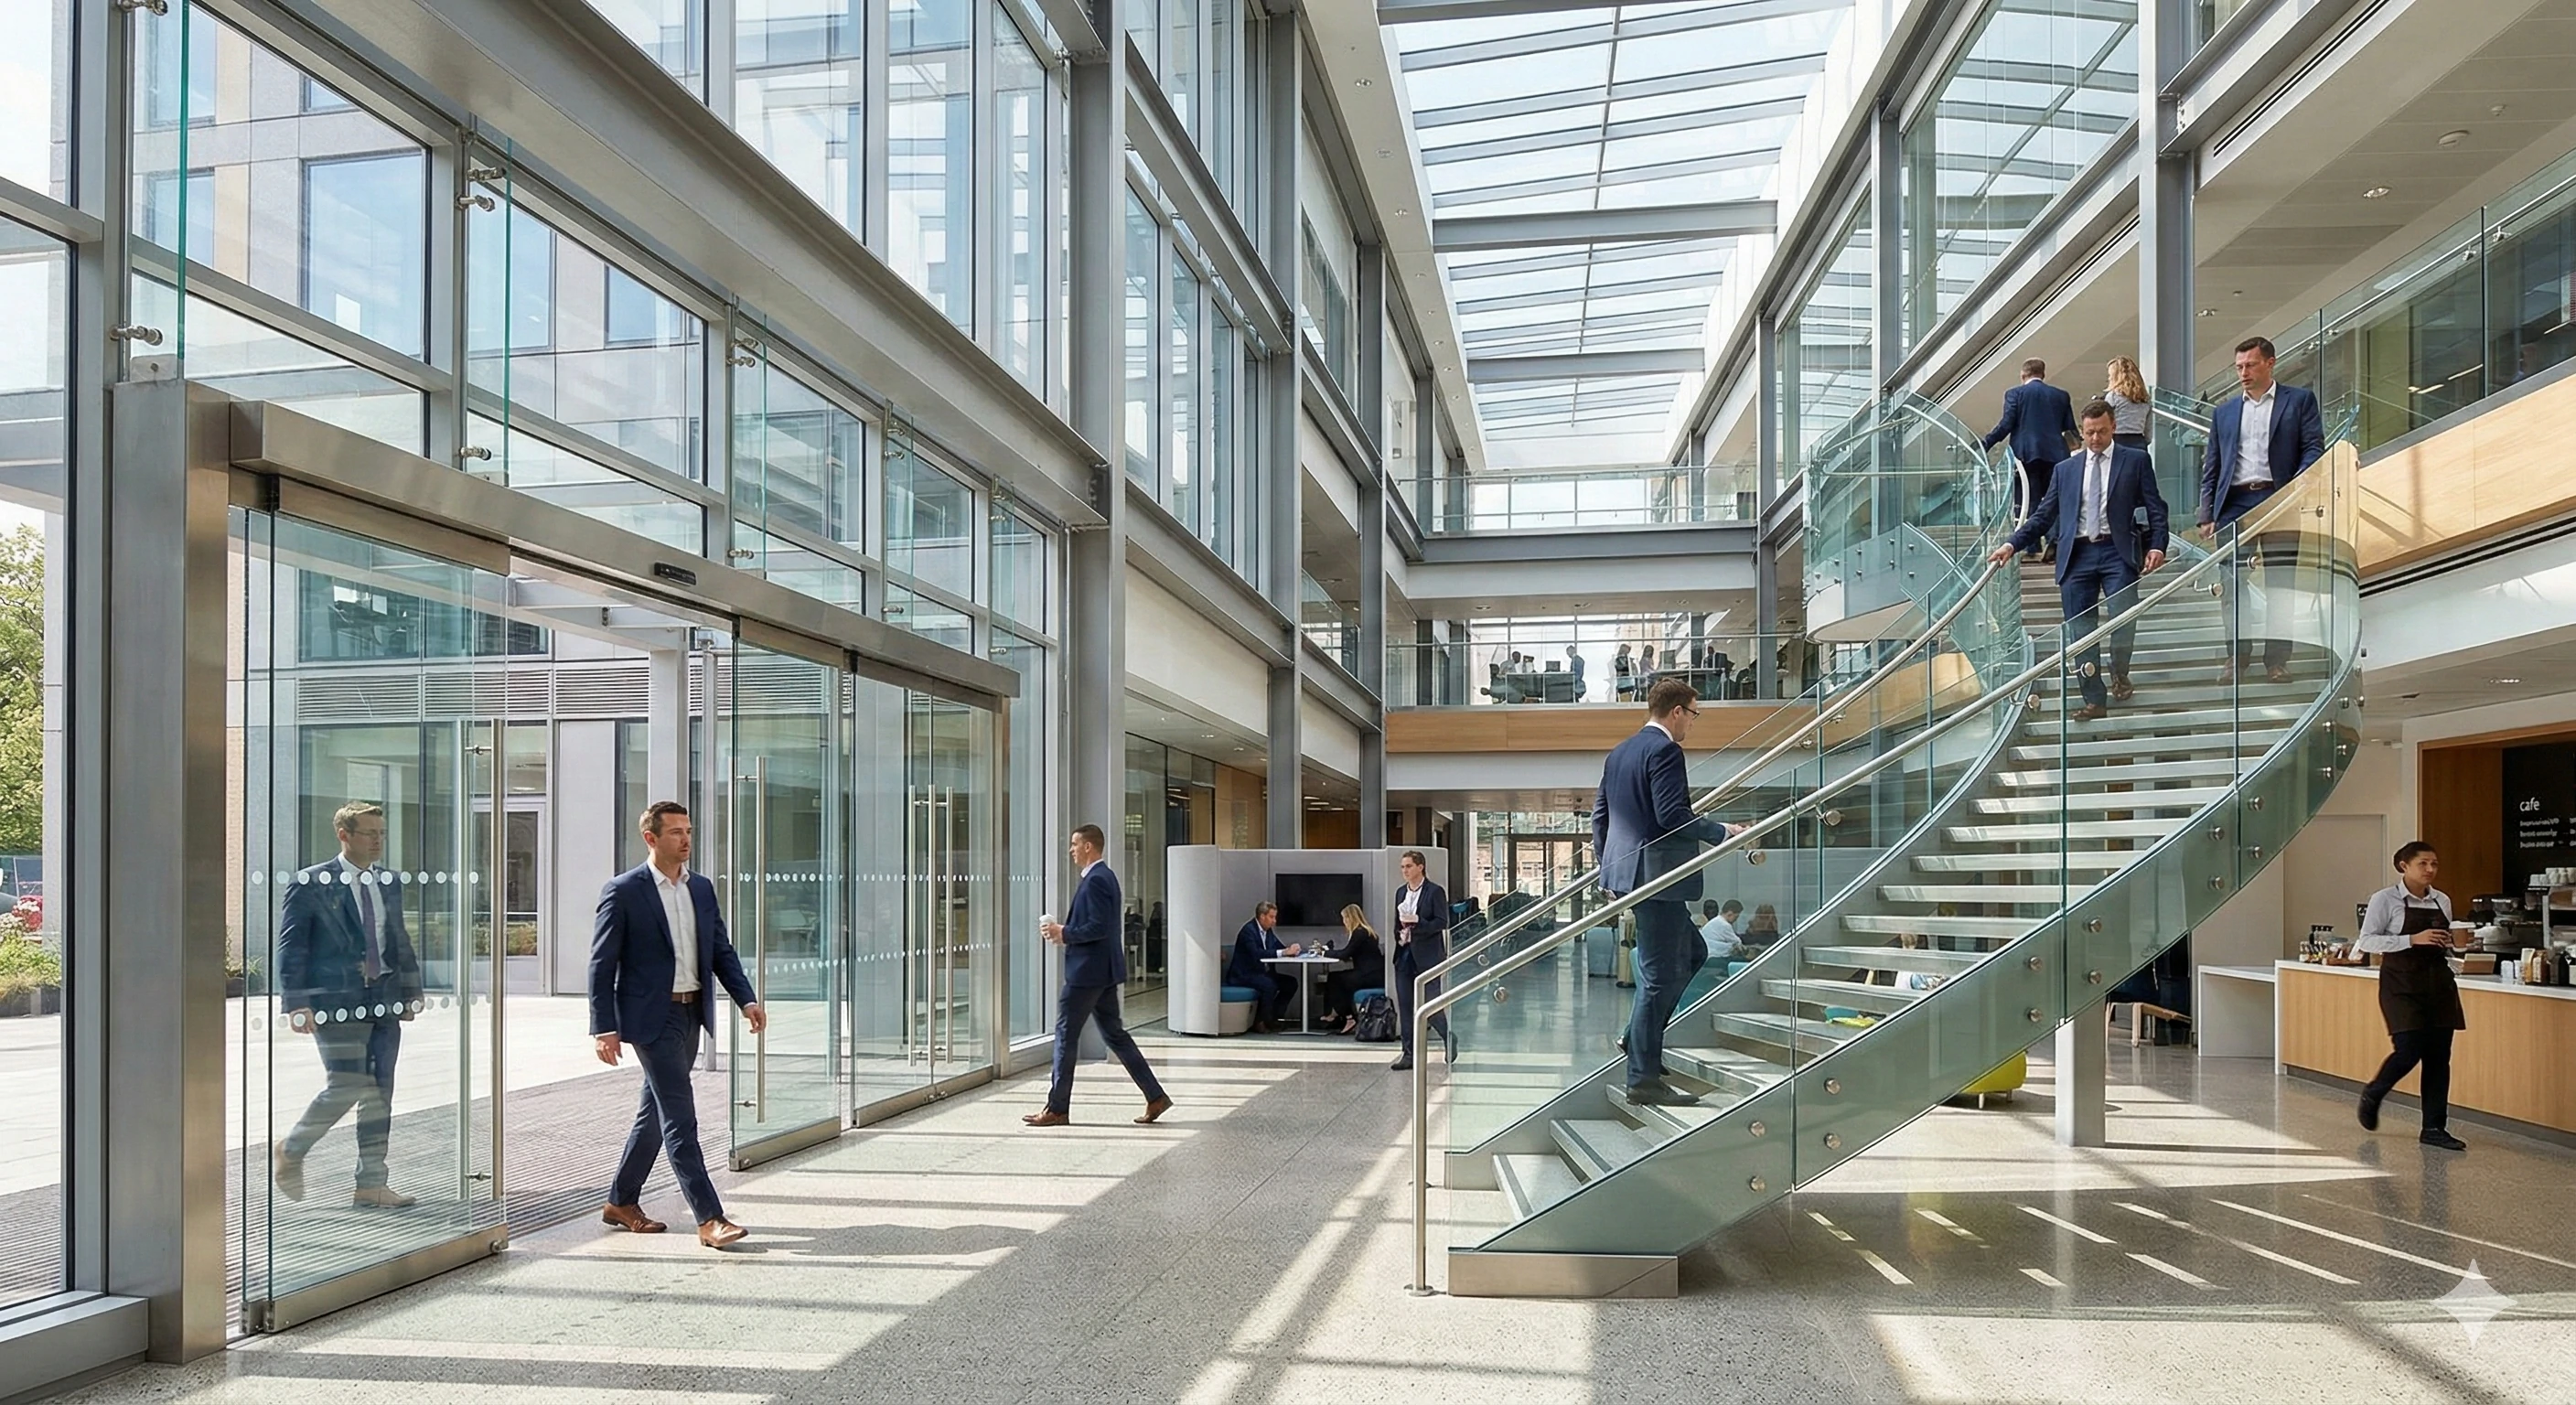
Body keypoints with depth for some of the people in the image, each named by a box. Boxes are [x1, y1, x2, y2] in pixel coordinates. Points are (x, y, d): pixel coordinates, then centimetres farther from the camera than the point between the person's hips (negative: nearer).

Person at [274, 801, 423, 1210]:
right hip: (336, 1003, -6)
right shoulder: (312, 884, -4)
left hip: (384, 1002, 6)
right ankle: (290, 1152, 17)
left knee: (379, 1093, 6)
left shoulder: (388, 884, 13)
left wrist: (410, 992, 12)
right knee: (346, 1085, -10)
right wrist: (296, 1003, -13)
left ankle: (372, 1185, 12)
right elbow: (290, 946, -6)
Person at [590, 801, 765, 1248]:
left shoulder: (702, 888, 10)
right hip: (651, 1017, -7)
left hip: (692, 1014, 7)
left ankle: (621, 1202, 31)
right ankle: (709, 1219, -10)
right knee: (679, 1116, -9)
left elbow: (721, 950, 13)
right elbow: (602, 965, -9)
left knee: (655, 1111, 16)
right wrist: (604, 1028, -15)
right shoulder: (623, 891, -8)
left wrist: (747, 999, 0)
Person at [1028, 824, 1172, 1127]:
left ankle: (1057, 1108, 6)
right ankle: (1155, 1096, 10)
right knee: (1114, 1034, 12)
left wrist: (1064, 934, -14)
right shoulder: (1104, 876, 16)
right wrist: (1064, 931, 11)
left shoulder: (1095, 880, -16)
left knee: (1066, 1034, -1)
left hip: (1088, 972, -10)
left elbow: (1099, 927, -24)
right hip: (1103, 971, 10)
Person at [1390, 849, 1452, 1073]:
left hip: (1427, 956, -6)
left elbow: (1442, 922, -11)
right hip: (1405, 955, 6)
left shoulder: (1435, 892, -6)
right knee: (1405, 1006, 4)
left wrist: (1418, 923, -20)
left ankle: (1449, 1039, 21)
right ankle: (1409, 1053, 9)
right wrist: (1399, 935, 1)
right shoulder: (1401, 892, 14)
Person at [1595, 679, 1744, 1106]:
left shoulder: (1619, 752, 16)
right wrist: (1723, 832, -13)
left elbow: (1600, 815, 19)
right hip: (1657, 874, -10)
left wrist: (1609, 869, 25)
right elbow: (1672, 815, -21)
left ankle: (1639, 1037, 19)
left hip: (1626, 871, 10)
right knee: (1659, 975, -4)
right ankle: (1644, 1079, -1)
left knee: (1692, 955, 21)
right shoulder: (1664, 751, -13)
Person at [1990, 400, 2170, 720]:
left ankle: (2120, 675, 13)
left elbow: (2155, 508, 7)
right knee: (2081, 632, 0)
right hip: (2077, 555, 2)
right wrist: (2012, 544, 3)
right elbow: (2044, 515, 15)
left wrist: (2157, 546, -7)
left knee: (2123, 617, -16)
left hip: (2117, 552, -2)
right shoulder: (2066, 469, 17)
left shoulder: (2136, 460, 10)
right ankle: (2094, 701, 8)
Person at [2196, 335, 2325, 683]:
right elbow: (2211, 468, 15)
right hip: (2234, 504, 3)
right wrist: (2207, 515, 6)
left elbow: (2314, 448, 1)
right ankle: (2238, 657, 7)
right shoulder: (2224, 412, 18)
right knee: (2235, 584, 0)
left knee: (2280, 583, -2)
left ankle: (2277, 660, 3)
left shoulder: (2299, 400, 10)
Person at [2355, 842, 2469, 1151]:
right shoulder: (2385, 899, -6)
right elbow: (2367, 940, -11)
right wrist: (2413, 940, -20)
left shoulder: (2442, 901, 11)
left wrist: (2449, 944, 0)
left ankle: (2434, 1128, 9)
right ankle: (2372, 1095, 16)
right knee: (2409, 1050, -13)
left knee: (2438, 1055, 2)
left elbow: (2445, 943, 23)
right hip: (2401, 983, -6)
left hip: (2438, 982, 6)